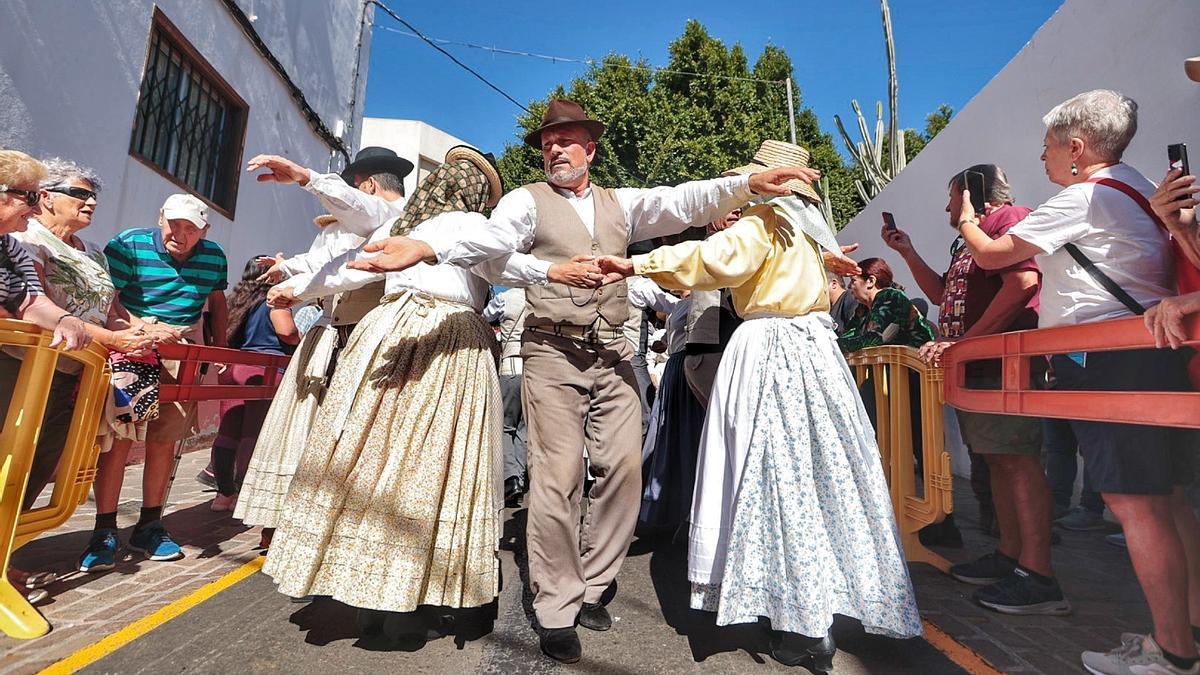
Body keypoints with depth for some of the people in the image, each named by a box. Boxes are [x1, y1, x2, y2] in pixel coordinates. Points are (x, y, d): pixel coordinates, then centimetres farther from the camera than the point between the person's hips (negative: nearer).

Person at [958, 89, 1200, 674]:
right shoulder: (1138, 189, 21)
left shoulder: (1084, 196, -9)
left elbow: (990, 255, -7)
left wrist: (966, 219, 12)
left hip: (1103, 358, -10)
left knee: (1132, 500, -6)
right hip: (1150, 355, 10)